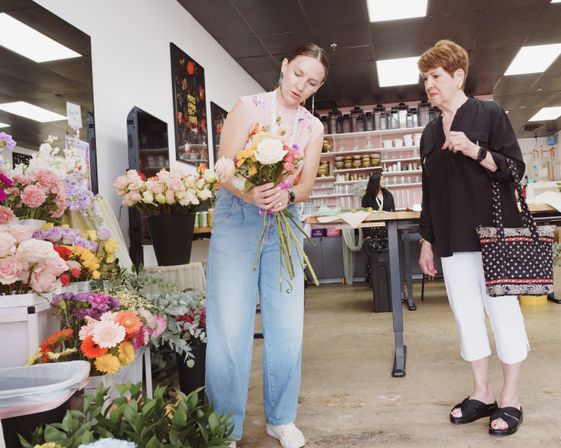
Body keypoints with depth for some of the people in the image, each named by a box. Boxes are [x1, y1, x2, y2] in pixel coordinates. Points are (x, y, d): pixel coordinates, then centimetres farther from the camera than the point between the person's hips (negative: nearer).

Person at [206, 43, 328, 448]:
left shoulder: (313, 128, 9)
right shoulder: (249, 107, -4)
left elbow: (306, 185, 5)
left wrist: (286, 195, -19)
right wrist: (249, 193, -31)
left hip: (284, 224, 4)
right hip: (237, 220, -4)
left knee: (288, 326, 5)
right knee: (230, 328, -5)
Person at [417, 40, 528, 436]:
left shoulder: (489, 114, -1)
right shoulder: (430, 132, 14)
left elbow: (515, 169, -5)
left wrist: (474, 151, -20)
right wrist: (427, 242, 13)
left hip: (493, 231, -5)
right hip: (453, 238, 5)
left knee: (503, 309, 0)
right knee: (466, 312, 7)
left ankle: (510, 400, 12)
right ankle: (482, 394, 19)